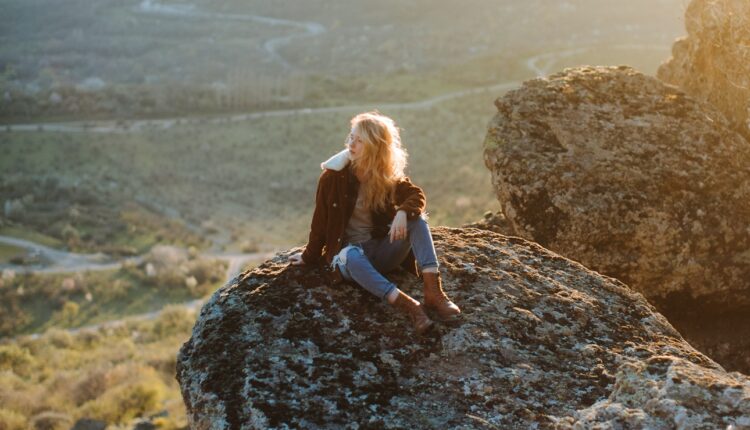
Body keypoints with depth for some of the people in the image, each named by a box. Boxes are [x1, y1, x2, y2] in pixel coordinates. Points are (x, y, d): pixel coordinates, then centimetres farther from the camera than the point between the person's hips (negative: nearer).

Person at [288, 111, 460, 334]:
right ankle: (409, 306, -52)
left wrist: (403, 213, -31)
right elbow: (320, 219, -2)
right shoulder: (333, 176, -7)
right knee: (352, 257, -40)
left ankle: (433, 291, -36)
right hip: (349, 249, -3)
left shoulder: (388, 175, 0)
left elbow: (416, 196, -10)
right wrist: (310, 257, 4)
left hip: (383, 250, 3)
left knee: (416, 219, -23)